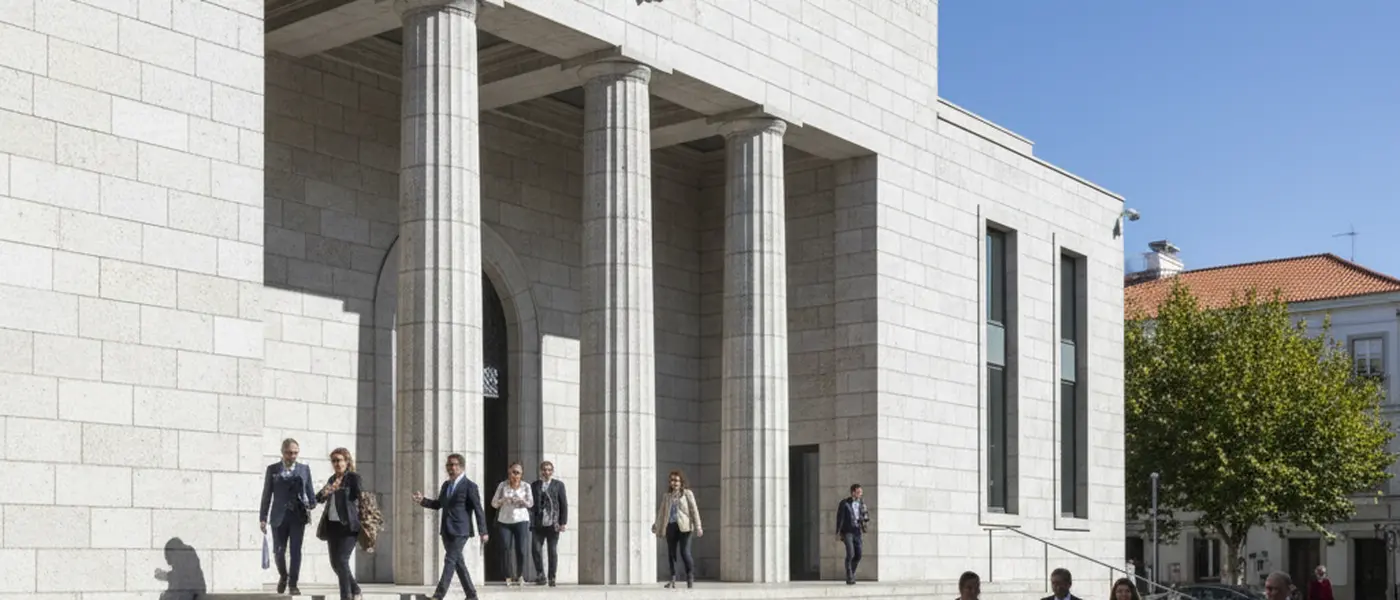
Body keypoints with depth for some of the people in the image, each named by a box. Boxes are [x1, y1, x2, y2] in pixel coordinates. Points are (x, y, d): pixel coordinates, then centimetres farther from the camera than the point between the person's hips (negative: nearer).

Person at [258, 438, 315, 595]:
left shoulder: (304, 469, 7)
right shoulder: (272, 469, 5)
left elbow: (309, 490, 6)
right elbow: (267, 494, 5)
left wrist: (312, 504, -13)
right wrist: (263, 518, 1)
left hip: (298, 516, 0)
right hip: (279, 516, 0)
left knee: (296, 551, -3)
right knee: (279, 551, 2)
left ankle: (293, 584, 5)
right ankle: (283, 576, 30)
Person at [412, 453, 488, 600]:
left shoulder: (470, 486, -9)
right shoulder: (446, 485, 13)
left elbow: (478, 509, -10)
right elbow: (438, 504, 21)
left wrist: (483, 532, -13)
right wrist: (422, 500, 4)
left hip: (460, 531, -8)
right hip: (447, 530, 8)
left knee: (449, 560, -12)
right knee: (458, 562, 11)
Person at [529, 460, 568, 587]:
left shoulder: (558, 485, 6)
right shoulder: (534, 485, 11)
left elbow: (564, 504, 4)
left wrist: (563, 522, -4)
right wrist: (531, 522, 2)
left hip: (553, 524, -1)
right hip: (538, 524, 1)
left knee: (553, 551, 2)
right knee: (535, 549, -7)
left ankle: (552, 578, 11)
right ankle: (541, 576, 6)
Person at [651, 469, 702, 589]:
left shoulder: (687, 493, 5)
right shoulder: (666, 495, 15)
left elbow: (694, 510, 1)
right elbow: (661, 511, 20)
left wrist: (698, 527, -5)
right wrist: (656, 525, 18)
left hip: (683, 526, -4)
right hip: (670, 526, 4)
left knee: (684, 552, -11)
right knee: (671, 553, 4)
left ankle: (690, 578, 0)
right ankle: (673, 579, 12)